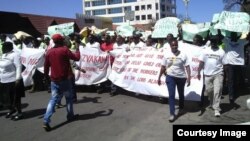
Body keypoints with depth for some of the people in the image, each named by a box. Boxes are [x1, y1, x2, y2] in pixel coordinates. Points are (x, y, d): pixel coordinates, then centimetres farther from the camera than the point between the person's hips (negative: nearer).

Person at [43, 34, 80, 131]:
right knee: (68, 97, 16)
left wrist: (46, 76, 20)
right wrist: (77, 49, 8)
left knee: (53, 99, 4)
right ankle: (70, 116, 27)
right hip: (64, 79, -4)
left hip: (54, 80, 4)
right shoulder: (64, 49, -10)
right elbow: (76, 58, -9)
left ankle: (46, 121, -7)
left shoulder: (49, 52, 3)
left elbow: (46, 66, 7)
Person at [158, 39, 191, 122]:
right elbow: (163, 67, 4)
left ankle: (181, 108, 42)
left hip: (181, 77, 0)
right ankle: (172, 114, -4)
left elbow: (187, 67, -10)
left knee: (181, 94, 17)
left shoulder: (183, 55, -8)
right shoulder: (167, 55, -1)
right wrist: (159, 77, 4)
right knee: (171, 95, -7)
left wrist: (189, 77, -20)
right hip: (170, 77, 0)